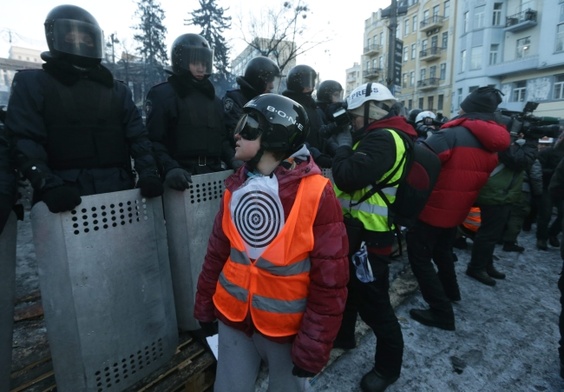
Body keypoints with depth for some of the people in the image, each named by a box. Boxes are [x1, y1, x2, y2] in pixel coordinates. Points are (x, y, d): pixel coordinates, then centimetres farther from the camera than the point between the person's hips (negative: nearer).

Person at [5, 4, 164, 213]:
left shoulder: (117, 90, 18)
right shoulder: (32, 84, 9)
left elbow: (137, 137, 9)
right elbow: (25, 142, -3)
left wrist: (148, 173, -9)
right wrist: (49, 186, -20)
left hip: (118, 191, 3)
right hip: (65, 196, -2)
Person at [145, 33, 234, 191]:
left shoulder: (214, 99, 19)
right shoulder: (162, 95, 0)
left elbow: (222, 138, 20)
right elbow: (153, 141, -9)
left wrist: (233, 160, 2)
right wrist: (169, 168, -25)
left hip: (213, 174, 6)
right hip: (181, 178, -5)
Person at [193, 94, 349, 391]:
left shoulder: (315, 193, -19)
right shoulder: (237, 186, -2)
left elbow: (330, 278, -15)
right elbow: (218, 251, 6)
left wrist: (314, 344, -11)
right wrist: (204, 304, 12)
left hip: (286, 325, -4)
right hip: (232, 317, 4)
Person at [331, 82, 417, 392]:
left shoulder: (382, 138, -20)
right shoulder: (380, 136, 12)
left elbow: (348, 177, -30)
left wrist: (344, 146, -13)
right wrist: (348, 147, 3)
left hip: (369, 237, -11)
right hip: (359, 228, 11)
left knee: (373, 304, 5)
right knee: (347, 286, 25)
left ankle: (387, 366, 28)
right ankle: (342, 335, 48)